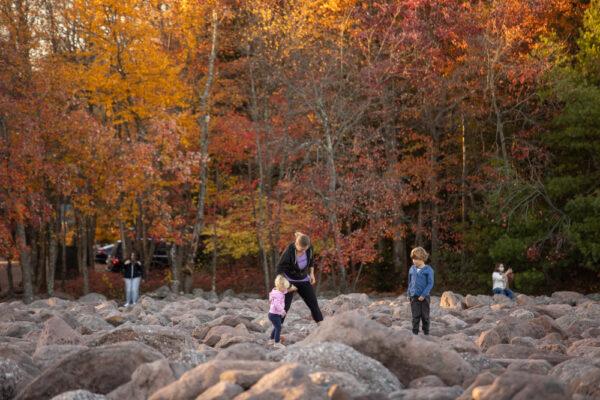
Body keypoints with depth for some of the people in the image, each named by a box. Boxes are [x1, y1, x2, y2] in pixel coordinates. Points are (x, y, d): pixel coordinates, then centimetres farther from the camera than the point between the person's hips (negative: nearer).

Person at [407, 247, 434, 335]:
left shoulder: (428, 269, -7)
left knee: (425, 316, 7)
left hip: (424, 297, -3)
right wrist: (409, 293, 7)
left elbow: (430, 284, -9)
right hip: (414, 297, 3)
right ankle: (415, 333, 4)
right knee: (415, 316, 1)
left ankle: (426, 333, 18)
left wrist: (423, 295, -16)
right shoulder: (412, 269, 5)